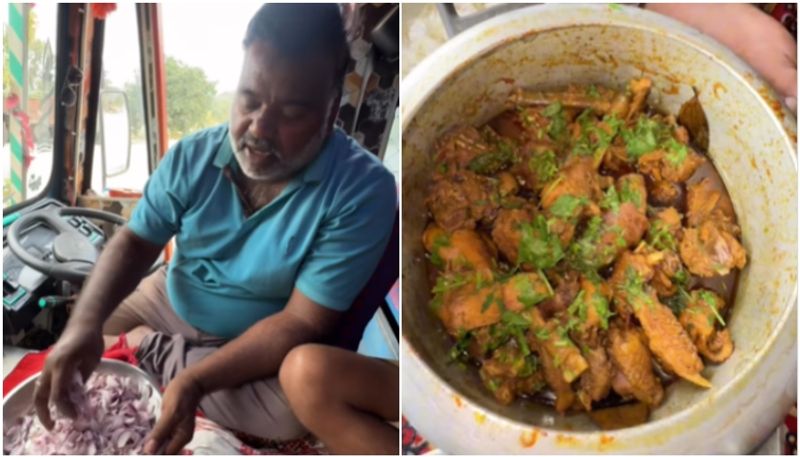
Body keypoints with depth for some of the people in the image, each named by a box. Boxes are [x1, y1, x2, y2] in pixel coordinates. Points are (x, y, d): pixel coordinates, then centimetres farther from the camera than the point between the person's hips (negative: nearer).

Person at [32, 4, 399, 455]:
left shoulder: (362, 191, -26)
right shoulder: (193, 157, -12)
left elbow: (302, 322, -26)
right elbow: (134, 242, -7)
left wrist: (196, 380, -34)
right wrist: (84, 323, -26)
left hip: (264, 344, -2)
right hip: (169, 303, 3)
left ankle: (151, 351, -12)